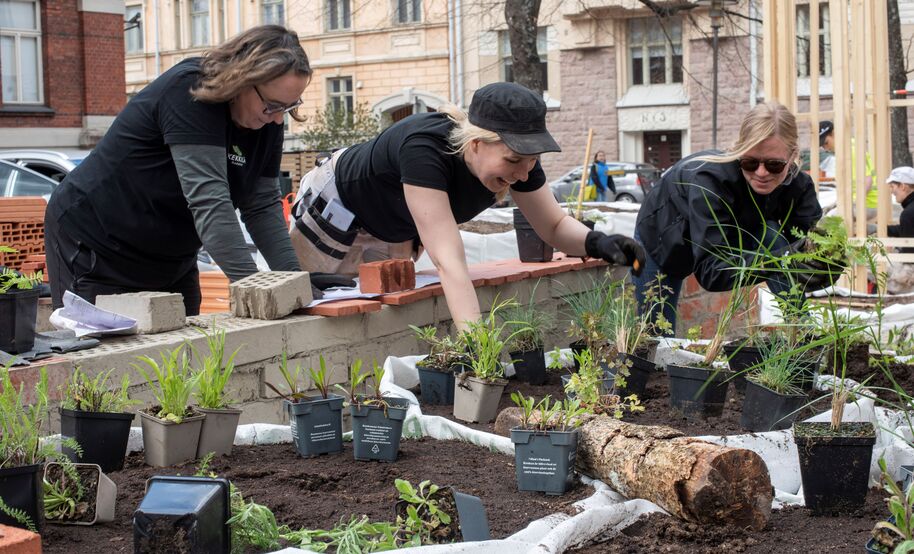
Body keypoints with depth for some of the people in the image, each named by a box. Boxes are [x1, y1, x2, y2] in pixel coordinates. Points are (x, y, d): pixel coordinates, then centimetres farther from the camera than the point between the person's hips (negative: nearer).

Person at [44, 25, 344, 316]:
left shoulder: (267, 120, -4)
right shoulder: (189, 91, -27)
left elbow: (263, 205, -3)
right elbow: (208, 201, -35)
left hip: (171, 259, 7)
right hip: (95, 248, -7)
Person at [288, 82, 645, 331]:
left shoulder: (516, 155, -27)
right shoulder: (424, 147, -46)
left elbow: (555, 226, -15)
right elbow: (449, 261, -52)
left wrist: (596, 242, -37)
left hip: (396, 234, 6)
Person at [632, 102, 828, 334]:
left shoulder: (798, 185, -27)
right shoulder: (710, 178, -42)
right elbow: (709, 271, -48)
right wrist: (778, 260, -63)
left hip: (730, 234, 3)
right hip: (663, 239, -3)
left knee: (769, 235, -27)